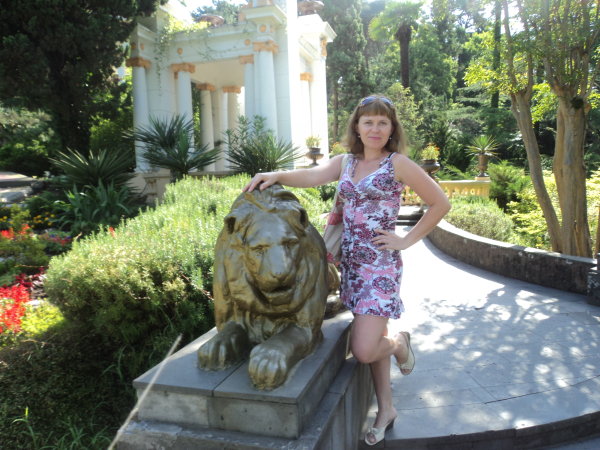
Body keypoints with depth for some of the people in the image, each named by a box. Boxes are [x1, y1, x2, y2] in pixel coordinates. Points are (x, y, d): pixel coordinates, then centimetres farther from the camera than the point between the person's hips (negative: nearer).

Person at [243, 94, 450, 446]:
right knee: (373, 337, 15)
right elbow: (312, 176, -11)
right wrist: (276, 175, -28)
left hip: (381, 262, -5)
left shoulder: (398, 163, -6)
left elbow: (440, 203, -4)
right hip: (351, 260, 5)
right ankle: (386, 410, 32)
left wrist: (407, 241, -6)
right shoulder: (344, 162, 7)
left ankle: (400, 343, 26)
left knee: (364, 349, -9)